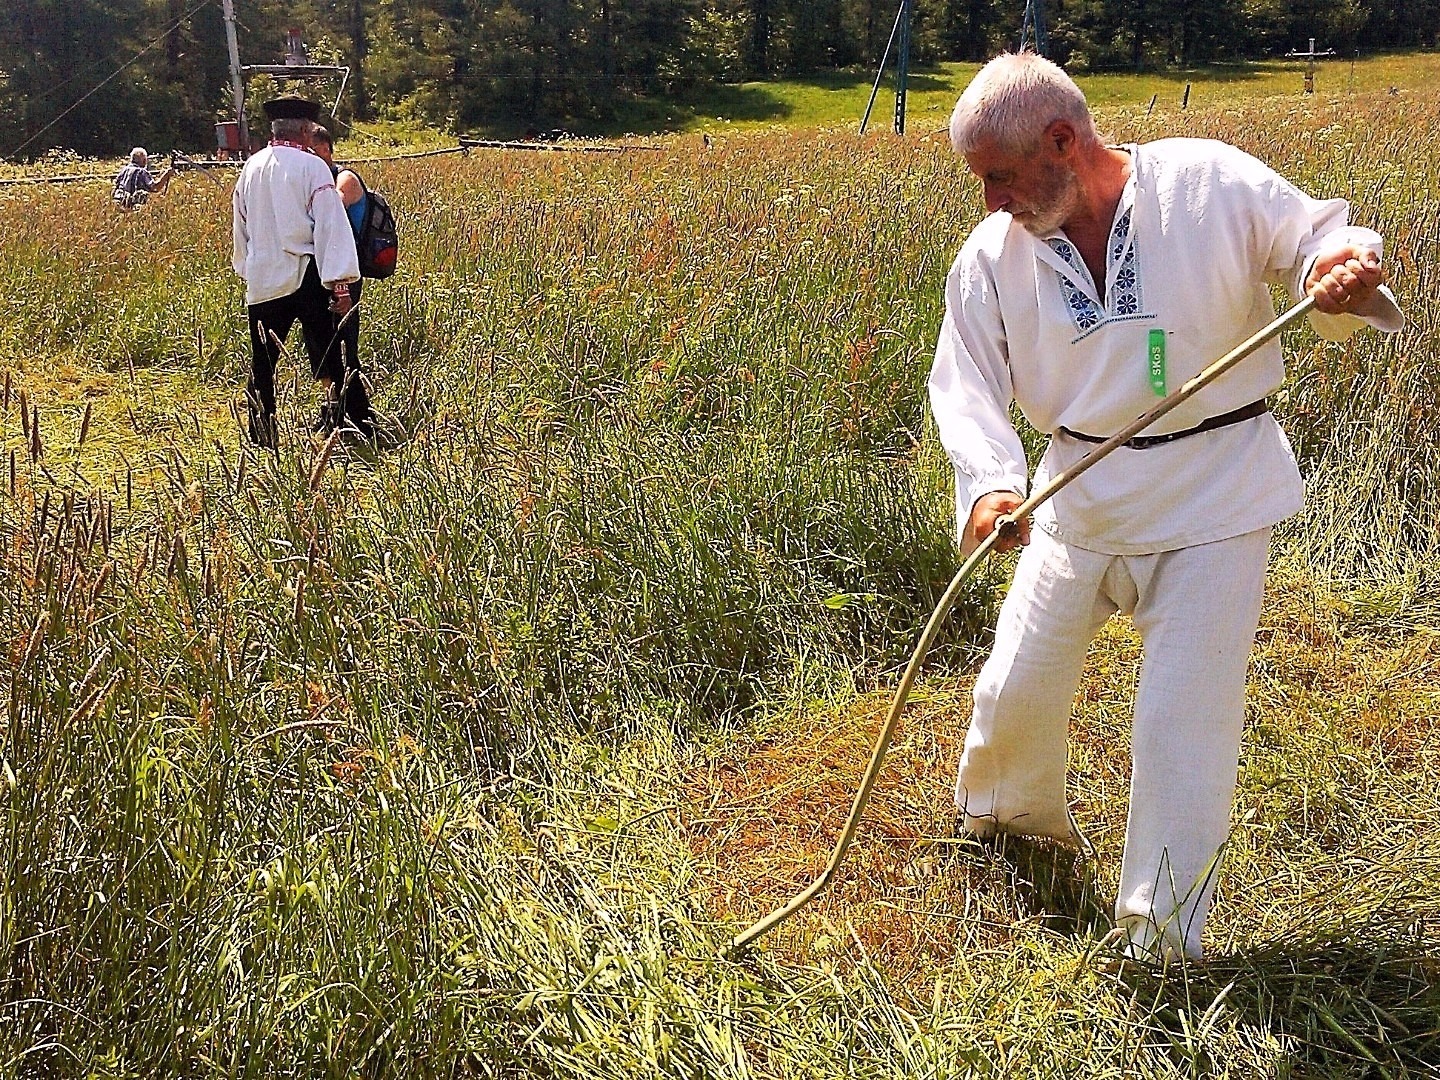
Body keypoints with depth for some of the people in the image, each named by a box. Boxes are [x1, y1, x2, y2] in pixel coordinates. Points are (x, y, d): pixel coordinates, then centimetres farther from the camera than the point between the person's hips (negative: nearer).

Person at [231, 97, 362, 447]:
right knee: (325, 356, 4)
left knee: (263, 360, 9)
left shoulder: (252, 167, 9)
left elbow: (241, 224, 19)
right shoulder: (311, 166, -7)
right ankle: (332, 414, -1)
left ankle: (262, 434, 10)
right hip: (306, 275, -5)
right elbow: (331, 225, -12)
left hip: (261, 278, 5)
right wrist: (340, 283, -13)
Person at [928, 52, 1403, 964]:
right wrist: (989, 481, -28)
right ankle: (1010, 811, 48)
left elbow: (1316, 239, -3)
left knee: (1185, 724, -2)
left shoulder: (1213, 184, -13)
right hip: (1080, 493, 4)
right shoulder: (992, 256, -4)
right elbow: (967, 383, -9)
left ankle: (1163, 939, 16)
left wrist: (1345, 277, -28)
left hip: (1214, 494, -3)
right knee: (1018, 686, 13)